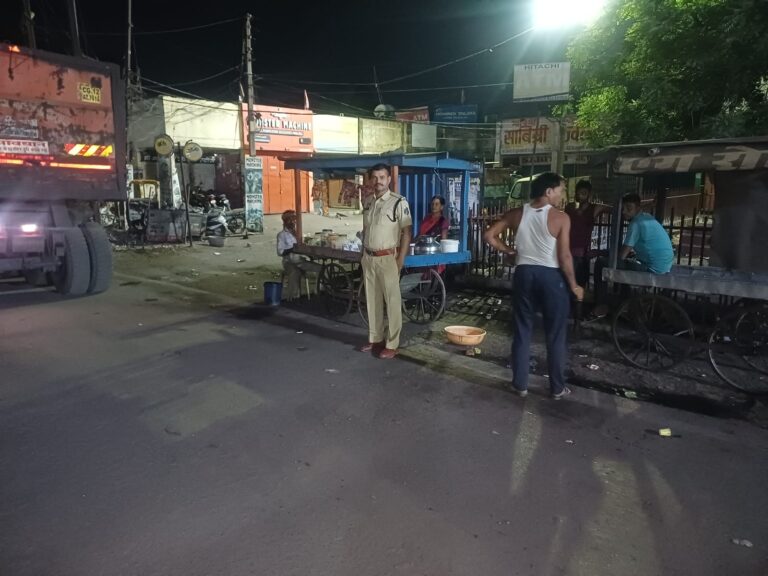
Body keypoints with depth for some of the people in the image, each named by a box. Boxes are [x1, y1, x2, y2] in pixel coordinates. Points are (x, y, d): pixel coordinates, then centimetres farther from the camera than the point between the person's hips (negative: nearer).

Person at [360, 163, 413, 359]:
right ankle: (375, 339, 24)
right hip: (369, 258, 6)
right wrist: (363, 256, 14)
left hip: (388, 258, -6)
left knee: (392, 301, -1)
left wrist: (401, 259, -14)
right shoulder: (367, 203, 10)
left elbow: (406, 233, -10)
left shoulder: (399, 202, -9)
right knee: (372, 300, 12)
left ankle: (391, 344, 6)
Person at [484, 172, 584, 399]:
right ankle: (557, 388, 19)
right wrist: (574, 285, -1)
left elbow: (489, 235, 1)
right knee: (555, 335, 9)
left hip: (524, 273, 4)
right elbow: (564, 257, -12)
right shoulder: (560, 218, -11)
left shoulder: (516, 214, 1)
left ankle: (520, 384, 18)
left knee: (522, 331, 12)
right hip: (551, 276, -3)